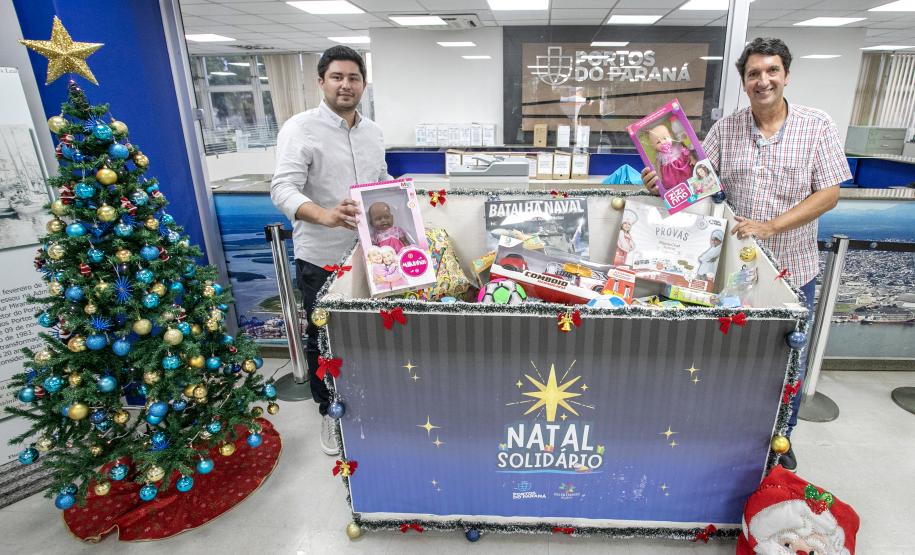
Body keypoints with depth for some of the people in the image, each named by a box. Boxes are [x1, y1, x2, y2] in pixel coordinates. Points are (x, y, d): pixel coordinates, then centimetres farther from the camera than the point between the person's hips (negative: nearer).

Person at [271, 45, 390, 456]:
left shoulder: (373, 131, 9)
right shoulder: (300, 129, -11)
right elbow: (283, 189, -23)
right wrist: (324, 215, -41)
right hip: (321, 259, -5)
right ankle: (329, 411, 34)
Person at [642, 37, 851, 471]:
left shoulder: (817, 126, -4)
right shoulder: (725, 129, 1)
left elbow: (829, 194, -8)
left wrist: (770, 227, -21)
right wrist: (663, 184, -21)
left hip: (793, 269, -1)